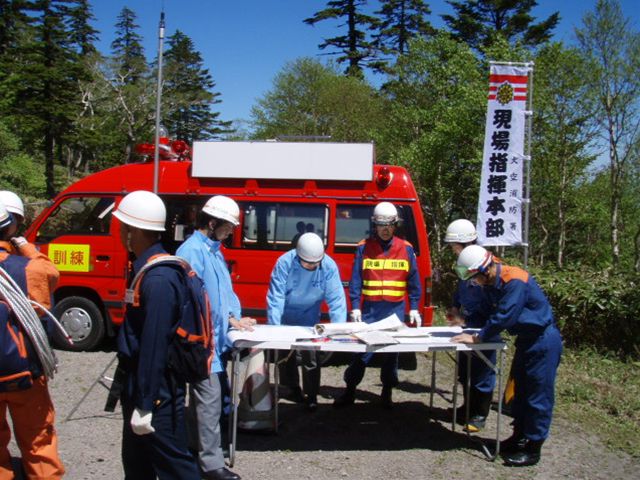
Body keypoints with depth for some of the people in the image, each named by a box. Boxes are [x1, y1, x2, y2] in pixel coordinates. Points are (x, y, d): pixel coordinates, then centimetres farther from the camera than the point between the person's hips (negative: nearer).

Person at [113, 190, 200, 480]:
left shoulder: (158, 279, -25)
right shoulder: (148, 268, 7)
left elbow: (155, 346, -25)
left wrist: (145, 404, -21)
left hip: (157, 392, -10)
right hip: (140, 385, 10)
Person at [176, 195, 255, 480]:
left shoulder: (214, 250, 13)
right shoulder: (192, 251, -18)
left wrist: (233, 317, 9)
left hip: (215, 338, 10)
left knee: (206, 395, 20)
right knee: (209, 400, -6)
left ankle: (195, 445, 35)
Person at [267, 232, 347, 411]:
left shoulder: (328, 266, -22)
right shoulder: (285, 263, -26)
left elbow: (336, 298, -21)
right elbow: (275, 296, -27)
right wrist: (274, 327, -31)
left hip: (310, 318, 1)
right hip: (286, 317, 0)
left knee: (311, 356, -5)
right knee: (287, 354, 11)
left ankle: (311, 396, 9)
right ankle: (293, 387, 34)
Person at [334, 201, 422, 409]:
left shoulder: (406, 249, 5)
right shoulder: (364, 248, 3)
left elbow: (413, 281, 8)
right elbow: (355, 280, 0)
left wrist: (414, 308, 2)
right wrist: (355, 307, -8)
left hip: (395, 309, 1)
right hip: (369, 308, -1)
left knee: (391, 351, 7)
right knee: (362, 348, 1)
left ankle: (387, 392, 22)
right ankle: (350, 390, 14)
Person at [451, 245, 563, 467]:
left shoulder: (515, 282, -27)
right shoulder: (494, 281, 2)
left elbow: (503, 317, -28)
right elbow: (491, 311, 14)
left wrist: (477, 338, -21)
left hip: (543, 341, -10)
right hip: (527, 339, 10)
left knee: (537, 396, -1)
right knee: (520, 390, 17)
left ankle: (533, 448, 9)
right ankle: (519, 436, 32)